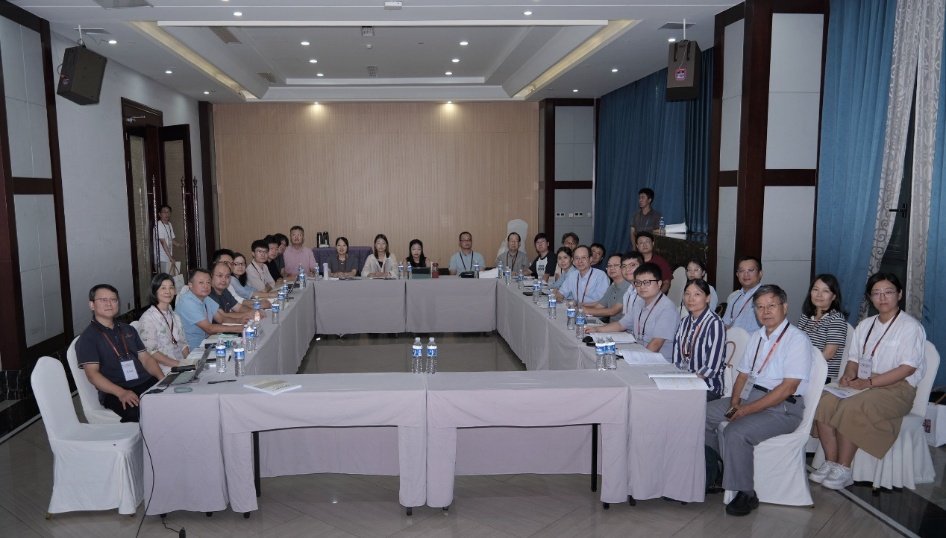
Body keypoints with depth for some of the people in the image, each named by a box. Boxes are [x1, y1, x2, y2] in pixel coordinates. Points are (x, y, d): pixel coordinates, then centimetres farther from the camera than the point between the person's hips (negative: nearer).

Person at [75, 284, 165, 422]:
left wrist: (163, 378, -3)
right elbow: (92, 374, -7)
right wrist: (121, 393, -23)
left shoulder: (128, 330, 23)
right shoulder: (88, 338, 4)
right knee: (138, 412, -38)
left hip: (147, 383, 6)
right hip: (114, 393, -6)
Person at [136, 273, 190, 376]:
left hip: (181, 365, 6)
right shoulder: (147, 318, -4)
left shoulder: (175, 317, 18)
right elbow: (151, 352, -12)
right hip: (165, 370, -6)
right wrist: (178, 364, -19)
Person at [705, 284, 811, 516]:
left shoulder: (797, 339, -12)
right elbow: (743, 375, 14)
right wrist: (734, 402, -6)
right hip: (748, 397, 8)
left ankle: (745, 495, -12)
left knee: (737, 431, -31)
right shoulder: (757, 336, 14)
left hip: (782, 407, -8)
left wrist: (749, 409, -21)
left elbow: (788, 387, -19)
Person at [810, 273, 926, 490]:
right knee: (824, 401, -23)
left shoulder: (911, 326, -3)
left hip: (897, 389, -6)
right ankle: (830, 463, -18)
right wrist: (849, 375, -5)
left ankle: (844, 470, -21)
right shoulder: (865, 325, 19)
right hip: (863, 384, 6)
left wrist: (869, 382, -20)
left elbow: (908, 368, -13)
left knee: (849, 408, -33)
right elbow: (854, 359, 19)